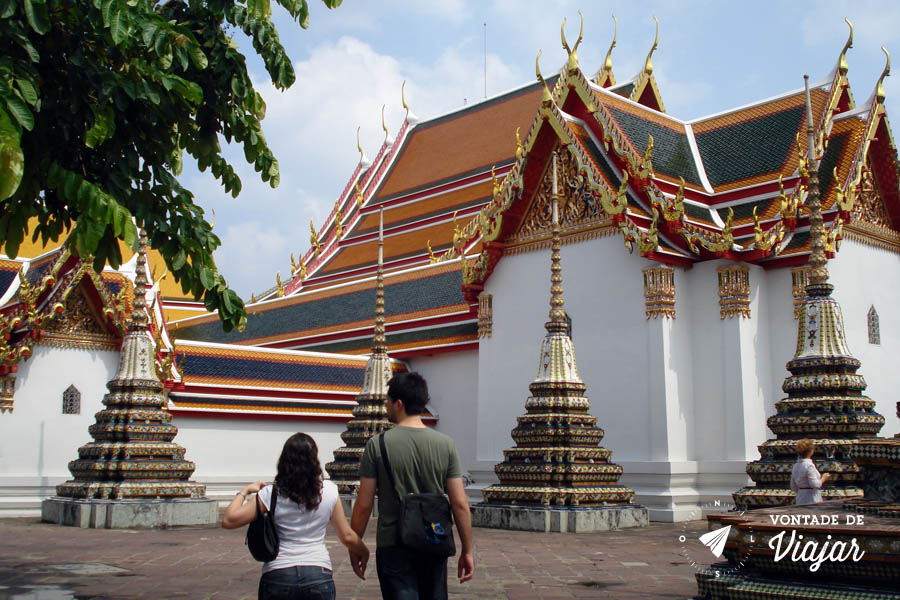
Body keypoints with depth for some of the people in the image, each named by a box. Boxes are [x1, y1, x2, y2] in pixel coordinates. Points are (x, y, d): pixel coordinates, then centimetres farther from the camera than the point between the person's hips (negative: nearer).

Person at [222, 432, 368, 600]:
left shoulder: (270, 495, -5)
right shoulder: (329, 491, 0)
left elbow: (229, 520, -5)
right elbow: (347, 536, 6)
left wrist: (244, 491, 11)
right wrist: (363, 552, 25)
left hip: (277, 576, -1)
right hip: (318, 575, 1)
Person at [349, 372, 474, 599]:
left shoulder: (378, 445, -8)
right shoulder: (445, 444, -2)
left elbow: (364, 504, -6)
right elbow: (460, 504, -3)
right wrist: (467, 549, 5)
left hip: (393, 546, -3)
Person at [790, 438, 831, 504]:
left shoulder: (795, 466, 10)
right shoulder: (809, 465, -14)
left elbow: (793, 487, 14)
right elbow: (815, 485, -18)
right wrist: (823, 478, -3)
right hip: (811, 500, -8)